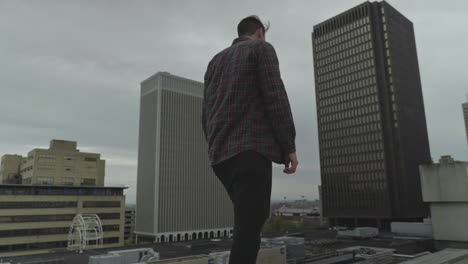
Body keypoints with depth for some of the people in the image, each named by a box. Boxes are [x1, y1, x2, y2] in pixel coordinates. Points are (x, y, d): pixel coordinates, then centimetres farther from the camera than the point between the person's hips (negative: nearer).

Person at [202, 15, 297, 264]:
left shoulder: (215, 61, 26)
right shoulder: (262, 48, 7)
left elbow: (206, 113, 20)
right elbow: (275, 97, -8)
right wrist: (289, 145, -7)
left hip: (221, 153, 7)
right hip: (251, 148, -7)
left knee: (251, 217, 17)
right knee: (249, 225, -9)